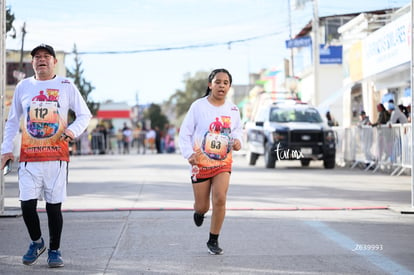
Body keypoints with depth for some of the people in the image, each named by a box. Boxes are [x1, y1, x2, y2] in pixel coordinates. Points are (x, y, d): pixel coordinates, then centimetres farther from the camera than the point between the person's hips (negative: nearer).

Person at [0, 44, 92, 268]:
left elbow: (85, 115, 8)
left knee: (54, 205, 0)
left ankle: (54, 250, 15)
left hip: (57, 156, -1)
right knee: (27, 204, -5)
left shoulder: (66, 86, 5)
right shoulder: (23, 86, 10)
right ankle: (36, 242, 20)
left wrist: (73, 130, -11)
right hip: (29, 156, 1)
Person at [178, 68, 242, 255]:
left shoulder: (233, 110, 0)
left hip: (223, 162, 2)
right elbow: (184, 134, -5)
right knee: (202, 206, 5)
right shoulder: (198, 106, -10)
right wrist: (189, 154, -19)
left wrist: (237, 140, -4)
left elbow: (237, 129, 19)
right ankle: (199, 211, 46)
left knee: (220, 199, -16)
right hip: (201, 162, -2)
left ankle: (213, 241, 0)